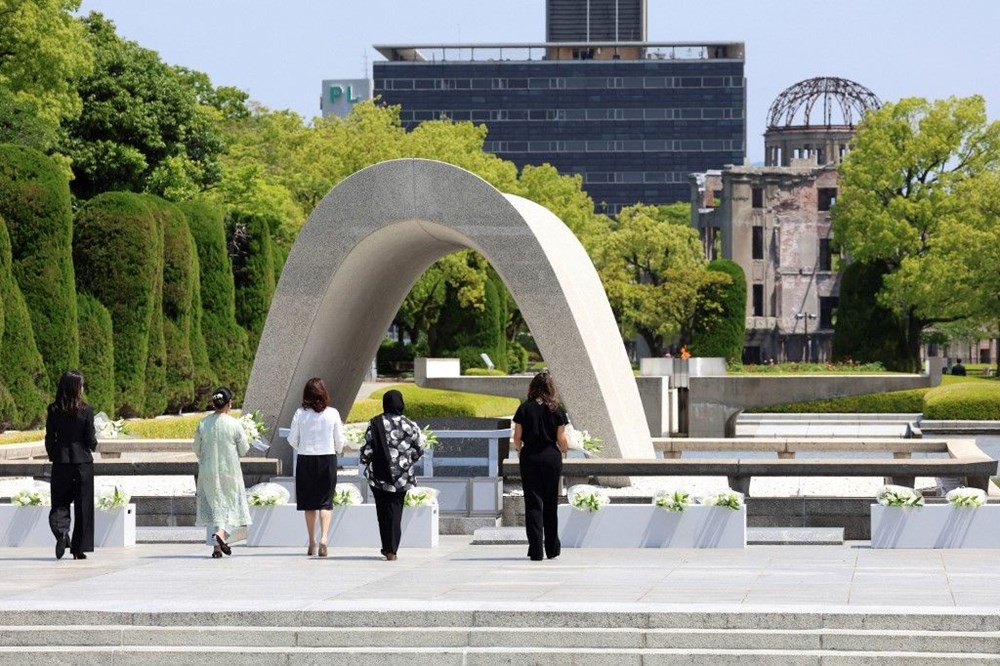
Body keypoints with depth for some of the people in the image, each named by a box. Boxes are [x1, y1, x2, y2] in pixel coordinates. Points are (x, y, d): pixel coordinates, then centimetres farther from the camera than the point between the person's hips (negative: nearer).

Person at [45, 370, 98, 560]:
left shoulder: (53, 410, -3)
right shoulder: (85, 410, -8)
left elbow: (50, 439, 1)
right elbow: (90, 440, -6)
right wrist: (94, 444, 17)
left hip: (60, 462, 1)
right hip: (83, 461, -1)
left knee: (60, 503, 8)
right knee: (82, 506, 7)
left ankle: (61, 532, -20)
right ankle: (79, 548, 7)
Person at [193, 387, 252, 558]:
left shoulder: (203, 424, -4)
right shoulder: (234, 424, -12)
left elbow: (197, 449, 3)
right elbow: (244, 449, -4)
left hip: (208, 472, 3)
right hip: (229, 470, -3)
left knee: (213, 505, 10)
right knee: (231, 504, 10)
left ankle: (216, 546, 7)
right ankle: (222, 533, -15)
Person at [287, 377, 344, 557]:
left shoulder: (300, 414, -6)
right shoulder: (332, 414, -6)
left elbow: (292, 440, 0)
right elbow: (339, 441, 2)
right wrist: (337, 451, 24)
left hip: (305, 460, 1)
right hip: (328, 459, -1)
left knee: (309, 503, 11)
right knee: (325, 502, 2)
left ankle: (312, 543, 14)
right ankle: (323, 537, -17)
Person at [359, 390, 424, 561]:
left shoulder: (375, 424, -7)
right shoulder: (410, 426, -4)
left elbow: (367, 450, -7)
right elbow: (418, 452, 3)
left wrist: (365, 460, 14)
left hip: (379, 476, -1)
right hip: (402, 477, 1)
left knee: (383, 510, 12)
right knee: (395, 511, 6)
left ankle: (388, 548, 13)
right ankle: (392, 550, 1)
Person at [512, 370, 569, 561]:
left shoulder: (525, 408, -2)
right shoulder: (556, 410, -2)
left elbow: (517, 438, -1)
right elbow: (561, 440, -2)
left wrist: (519, 450, 19)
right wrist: (565, 449, 20)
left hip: (530, 458, 0)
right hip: (551, 458, 0)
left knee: (533, 503, 1)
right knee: (550, 504, 12)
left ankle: (536, 549, -5)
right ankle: (552, 548, 19)